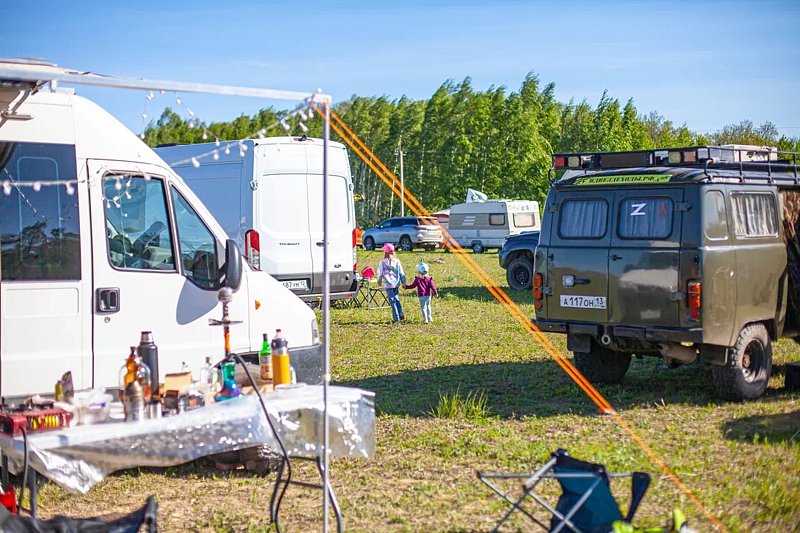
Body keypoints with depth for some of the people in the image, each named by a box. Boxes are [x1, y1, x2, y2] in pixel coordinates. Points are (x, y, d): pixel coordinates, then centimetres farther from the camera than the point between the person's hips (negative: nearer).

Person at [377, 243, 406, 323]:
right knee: (396, 299, 21)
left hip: (389, 284, -3)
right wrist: (403, 283, 12)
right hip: (396, 283, 3)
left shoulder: (383, 263, -8)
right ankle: (401, 315, 15)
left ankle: (396, 318, 3)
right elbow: (401, 273, 3)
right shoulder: (397, 261, -1)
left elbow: (380, 273, 3)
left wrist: (379, 281, 21)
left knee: (392, 301, 2)